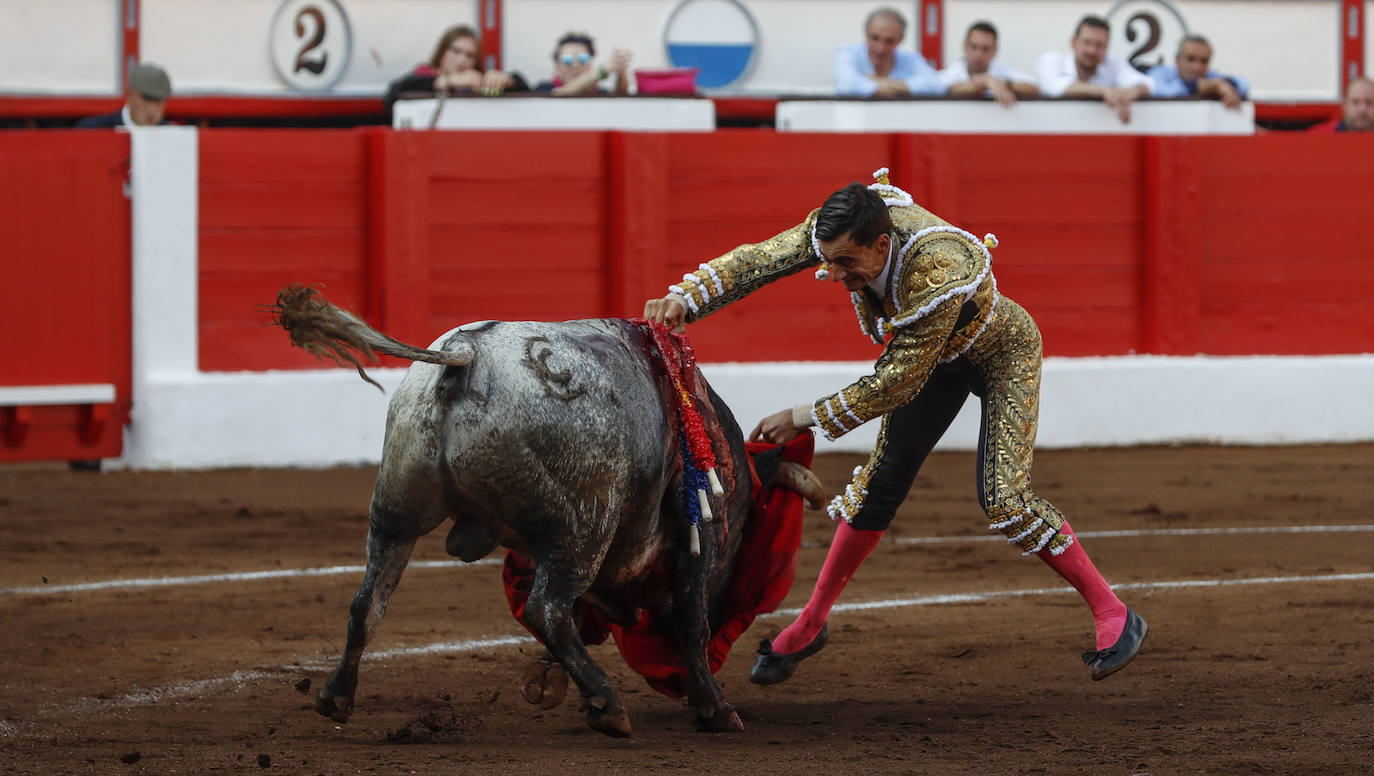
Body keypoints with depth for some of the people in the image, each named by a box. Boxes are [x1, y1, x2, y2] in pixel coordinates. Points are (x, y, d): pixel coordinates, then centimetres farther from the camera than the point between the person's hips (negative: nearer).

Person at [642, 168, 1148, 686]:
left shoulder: (938, 273, -45)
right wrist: (684, 299, -42)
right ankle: (810, 624, 13)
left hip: (1002, 355, -6)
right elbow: (757, 261, -25)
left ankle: (1113, 615, -1)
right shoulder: (837, 231, -29)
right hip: (933, 355, 6)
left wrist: (805, 418, -32)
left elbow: (898, 382, -37)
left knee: (1002, 500, -15)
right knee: (882, 478, 4)